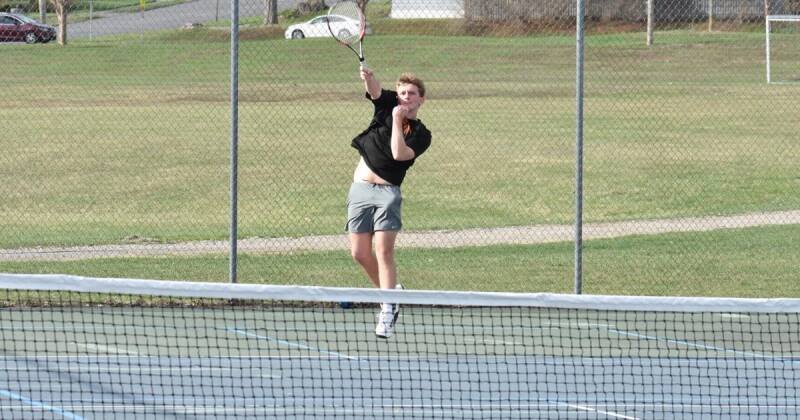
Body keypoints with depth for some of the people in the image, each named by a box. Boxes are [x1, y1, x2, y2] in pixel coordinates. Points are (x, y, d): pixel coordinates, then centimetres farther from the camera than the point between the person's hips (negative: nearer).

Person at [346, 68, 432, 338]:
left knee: (384, 251, -15)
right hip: (360, 187, 4)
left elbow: (399, 154, -16)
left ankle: (388, 312, -16)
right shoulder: (386, 105, 10)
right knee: (360, 253, 5)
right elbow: (375, 89, -8)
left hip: (387, 191, -4)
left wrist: (397, 119, -14)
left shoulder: (421, 134, 0)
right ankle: (390, 291, 27)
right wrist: (368, 77, -30)